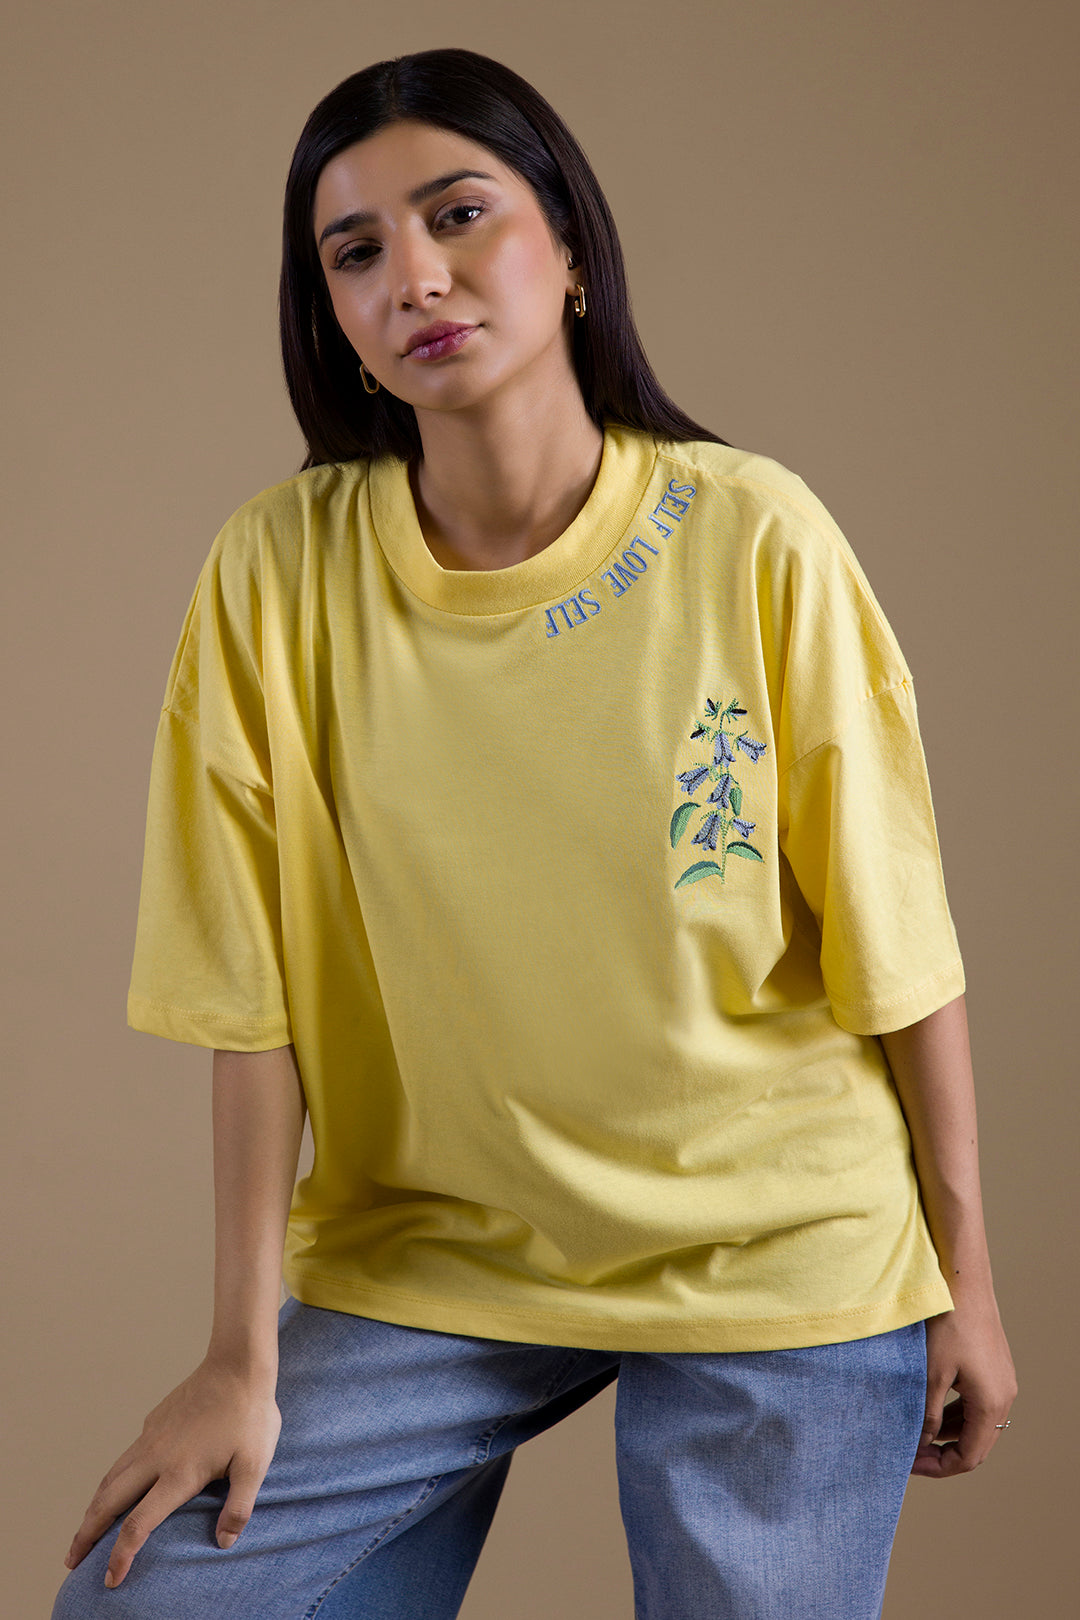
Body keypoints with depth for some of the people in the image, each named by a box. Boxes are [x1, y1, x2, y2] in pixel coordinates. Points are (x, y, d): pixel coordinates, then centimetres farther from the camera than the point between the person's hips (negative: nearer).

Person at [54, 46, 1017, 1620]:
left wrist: (964, 1278, -1)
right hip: (425, 1256, 1)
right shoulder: (280, 572, -9)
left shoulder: (752, 537, -12)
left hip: (776, 1256, -1)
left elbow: (898, 940, -6)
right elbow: (257, 995, -7)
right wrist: (245, 1355, -7)